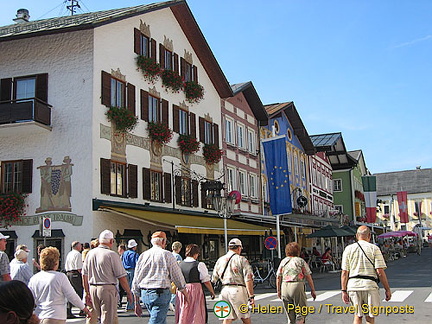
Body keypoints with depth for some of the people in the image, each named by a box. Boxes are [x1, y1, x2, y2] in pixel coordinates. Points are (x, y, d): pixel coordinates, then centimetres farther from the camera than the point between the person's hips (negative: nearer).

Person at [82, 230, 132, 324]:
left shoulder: (90, 253, 7)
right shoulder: (112, 255, -11)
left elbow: (84, 275, 10)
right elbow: (121, 277, -10)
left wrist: (87, 292, 17)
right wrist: (128, 292, 1)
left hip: (92, 288, 6)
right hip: (107, 288, -6)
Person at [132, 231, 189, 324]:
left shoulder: (142, 256, 9)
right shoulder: (167, 255, -5)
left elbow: (136, 281, 10)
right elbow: (177, 277, 0)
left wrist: (137, 303, 17)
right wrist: (185, 293, 15)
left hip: (144, 294, 6)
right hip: (160, 293, -6)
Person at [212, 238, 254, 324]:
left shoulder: (220, 260, 14)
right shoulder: (241, 260, -2)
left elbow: (213, 279, 15)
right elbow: (248, 279, -9)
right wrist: (251, 296, -10)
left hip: (225, 289, 5)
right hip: (238, 289, -5)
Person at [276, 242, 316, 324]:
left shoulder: (283, 261, 12)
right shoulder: (301, 261, 3)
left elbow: (278, 278, 9)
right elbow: (308, 277, 0)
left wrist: (278, 290, 16)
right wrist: (312, 290, 6)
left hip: (285, 287, 4)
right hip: (297, 286, -4)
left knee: (290, 315, 13)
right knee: (301, 313, 2)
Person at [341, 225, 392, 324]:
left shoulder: (348, 249, 5)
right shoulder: (374, 248, -1)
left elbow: (344, 273, 2)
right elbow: (380, 272, -6)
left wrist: (344, 291, 6)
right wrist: (387, 289, 2)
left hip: (353, 285, 2)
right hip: (370, 285, -2)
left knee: (357, 316, 14)